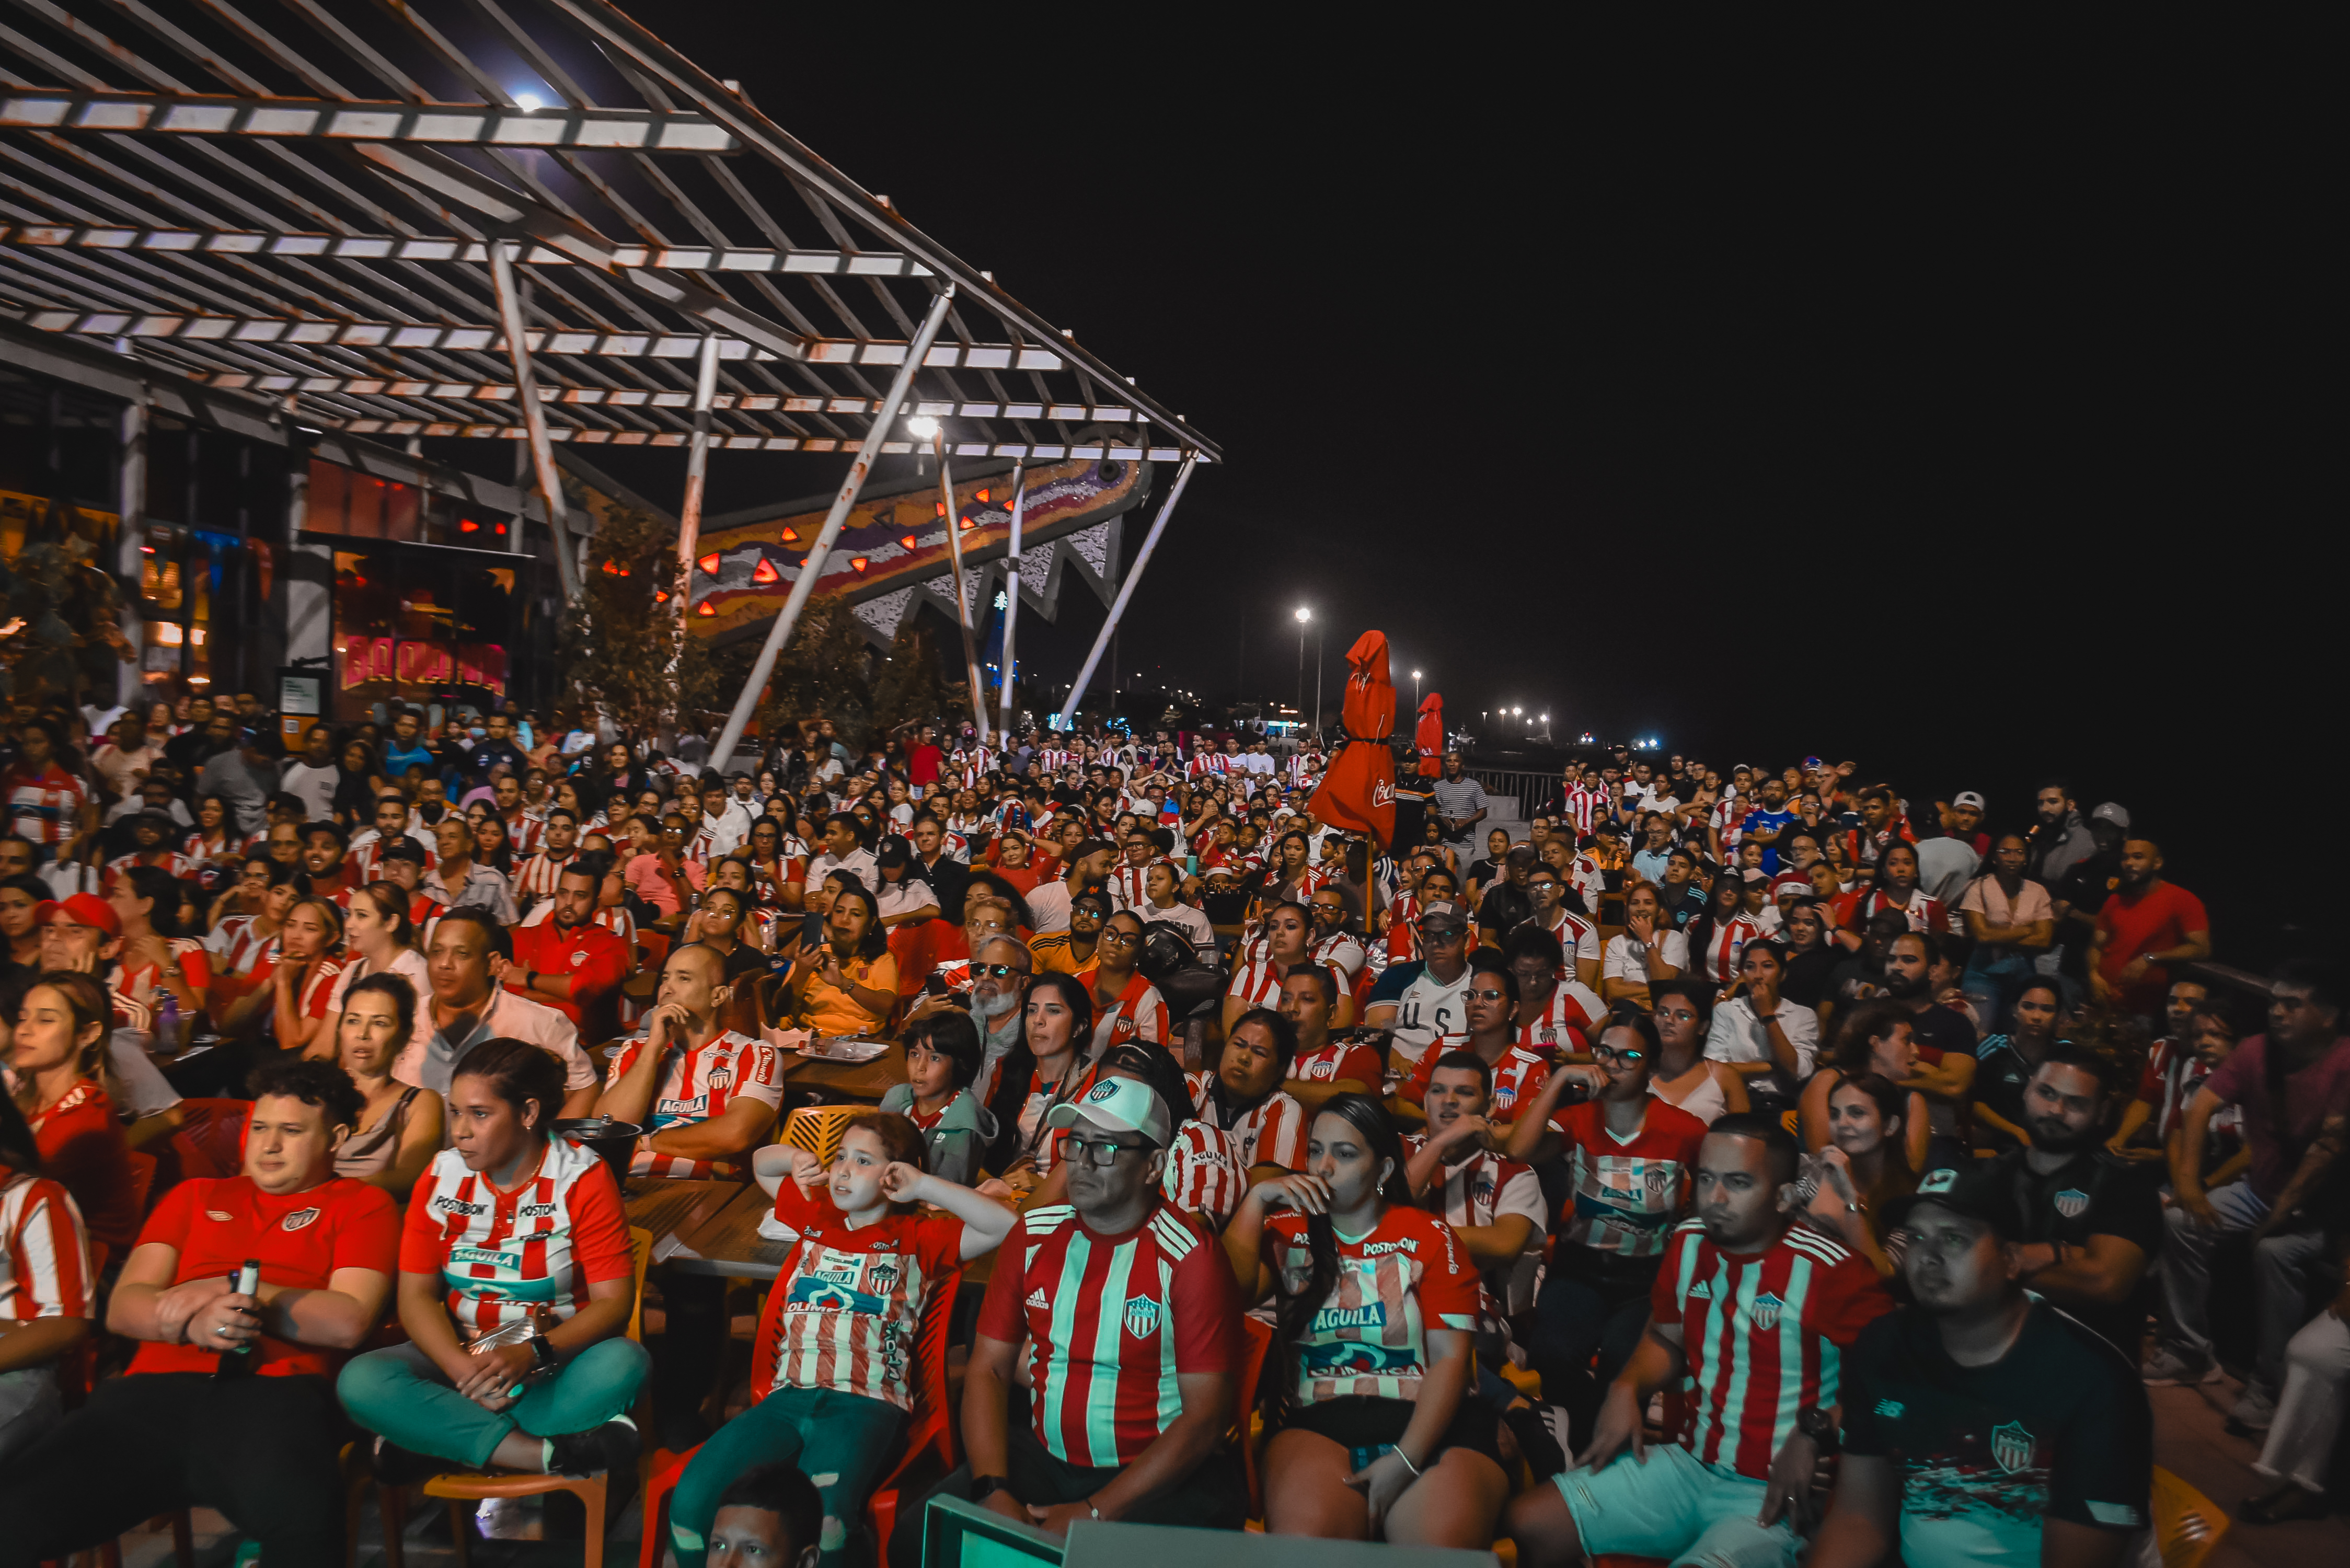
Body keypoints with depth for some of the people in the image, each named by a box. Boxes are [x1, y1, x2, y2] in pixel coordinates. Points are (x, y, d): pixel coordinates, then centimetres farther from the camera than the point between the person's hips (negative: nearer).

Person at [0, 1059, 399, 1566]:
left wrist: (223, 1290, 2)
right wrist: (192, 1323, -6)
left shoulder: (362, 1204, 16)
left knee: (299, 1516, -39)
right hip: (154, 1390, 4)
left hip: (274, 1393, -4)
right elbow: (122, 1309, 17)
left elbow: (348, 1322, 0)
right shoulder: (195, 1196, 30)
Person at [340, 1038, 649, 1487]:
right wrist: (464, 1370, -22)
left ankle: (431, 1443, -24)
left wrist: (533, 1355, -29)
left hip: (559, 1354, -3)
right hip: (460, 1351, 3)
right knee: (361, 1382, -24)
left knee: (623, 1364, -35)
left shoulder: (583, 1178, -8)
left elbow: (614, 1301, -12)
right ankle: (557, 1456, -30)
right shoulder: (441, 1177, 2)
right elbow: (417, 1295, -2)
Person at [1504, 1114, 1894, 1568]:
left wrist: (1815, 1434, -24)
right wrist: (1626, 1389, 1)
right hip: (1687, 1462, 6)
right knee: (1530, 1524, -3)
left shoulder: (1830, 1271, -17)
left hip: (1773, 1495, -6)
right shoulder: (1688, 1241, 3)